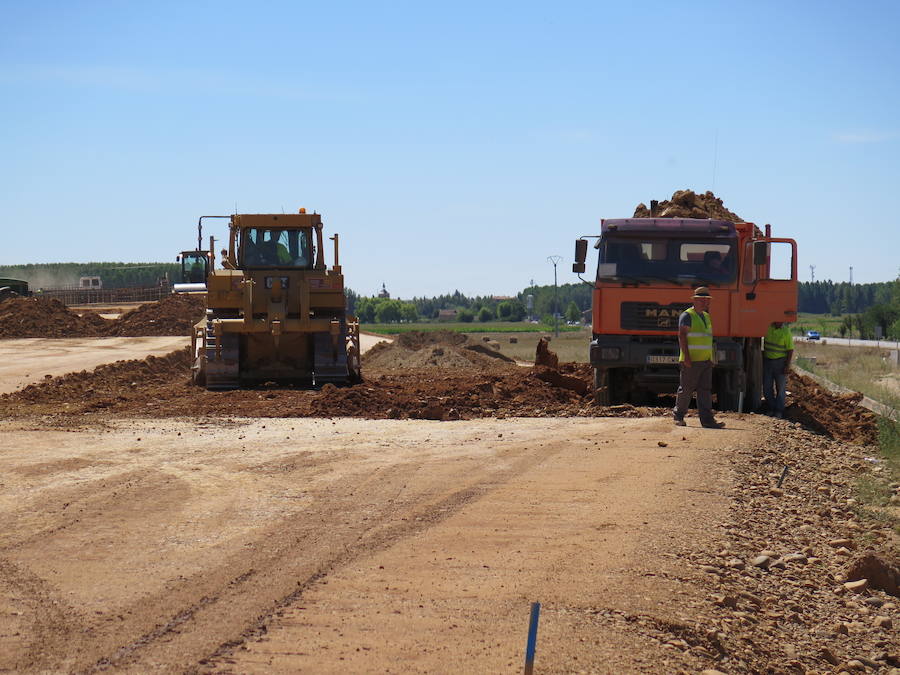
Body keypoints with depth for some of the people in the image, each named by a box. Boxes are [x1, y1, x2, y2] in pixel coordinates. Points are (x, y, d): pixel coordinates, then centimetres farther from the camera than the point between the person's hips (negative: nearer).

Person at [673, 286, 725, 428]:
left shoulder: (706, 316, 20)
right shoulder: (687, 315, -5)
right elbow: (682, 335, -13)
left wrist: (711, 359, 20)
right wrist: (686, 356, -21)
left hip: (706, 361, 7)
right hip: (692, 360, -7)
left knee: (705, 390, -1)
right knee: (686, 389, -1)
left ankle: (707, 419, -7)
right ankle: (679, 416, 14)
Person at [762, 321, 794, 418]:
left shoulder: (786, 332, -9)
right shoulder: (768, 327, 1)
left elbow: (790, 350, -9)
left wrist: (788, 365, -15)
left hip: (780, 362, -4)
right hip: (767, 360, 4)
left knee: (780, 388, 2)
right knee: (767, 387, 6)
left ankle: (779, 411, 6)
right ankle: (770, 409, 17)